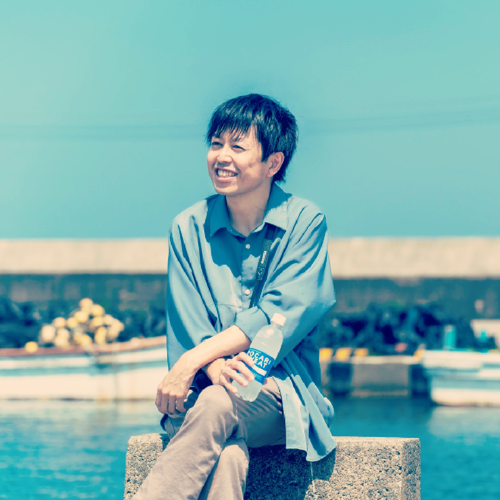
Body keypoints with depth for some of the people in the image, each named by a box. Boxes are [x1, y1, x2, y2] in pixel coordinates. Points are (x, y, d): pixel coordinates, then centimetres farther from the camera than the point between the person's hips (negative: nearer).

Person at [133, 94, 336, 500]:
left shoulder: (305, 222, 2)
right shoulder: (189, 227, 8)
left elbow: (280, 317, -10)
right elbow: (187, 326, 1)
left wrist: (195, 359, -18)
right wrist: (216, 366, -23)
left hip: (282, 392, -1)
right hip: (206, 392, 1)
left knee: (216, 405, -37)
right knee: (227, 455, -35)